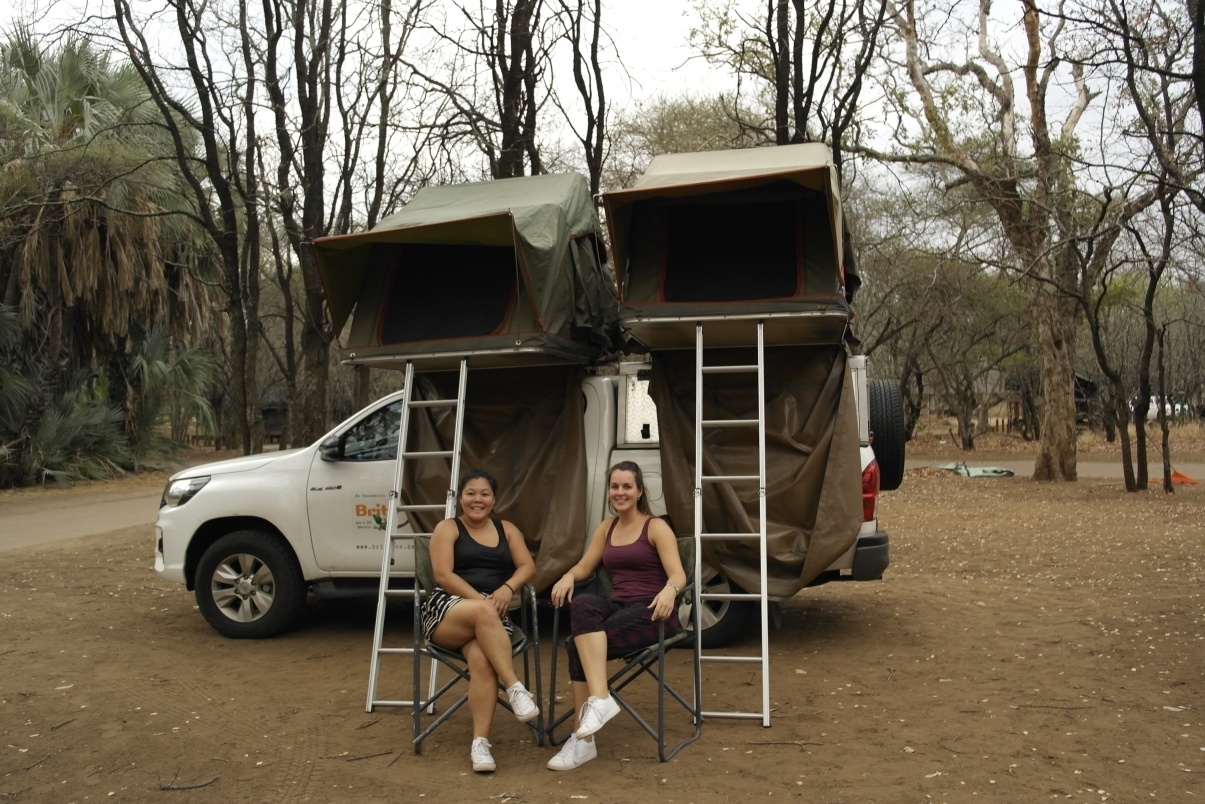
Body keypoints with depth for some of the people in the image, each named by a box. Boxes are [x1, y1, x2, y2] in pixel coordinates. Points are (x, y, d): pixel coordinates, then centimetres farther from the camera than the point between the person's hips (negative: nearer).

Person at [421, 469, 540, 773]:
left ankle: (480, 742, -35)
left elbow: (527, 566, 7)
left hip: (491, 618, 2)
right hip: (447, 611, -2)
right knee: (483, 611, -38)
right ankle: (515, 688, -39)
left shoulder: (507, 529, 19)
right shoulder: (447, 528, 9)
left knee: (482, 659, -32)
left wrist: (507, 589, -14)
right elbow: (443, 576, -5)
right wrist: (479, 600, -16)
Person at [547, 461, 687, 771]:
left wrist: (670, 590, -35)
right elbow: (584, 567, 17)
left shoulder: (656, 527, -1)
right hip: (618, 607, 5)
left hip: (651, 612, -5)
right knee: (582, 605, -32)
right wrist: (568, 577, -7)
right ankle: (599, 698, -37)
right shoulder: (606, 527, 17)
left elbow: (678, 575, -11)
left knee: (579, 641, -28)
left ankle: (583, 740, -28)